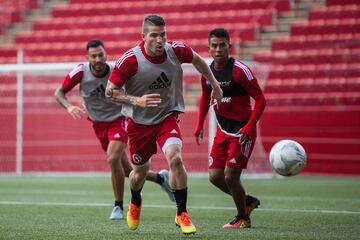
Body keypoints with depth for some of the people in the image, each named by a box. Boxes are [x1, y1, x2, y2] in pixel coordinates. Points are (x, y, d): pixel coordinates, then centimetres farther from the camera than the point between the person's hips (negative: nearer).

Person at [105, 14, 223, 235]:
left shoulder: (176, 51, -14)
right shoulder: (130, 60, -22)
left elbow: (197, 59, 10)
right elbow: (110, 91, -16)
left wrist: (215, 84, 18)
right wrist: (137, 101, -30)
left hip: (167, 117, 1)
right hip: (139, 122, 0)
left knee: (175, 158, -24)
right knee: (141, 169, 14)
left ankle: (182, 214, -9)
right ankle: (135, 203, 50)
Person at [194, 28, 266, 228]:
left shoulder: (240, 70, -18)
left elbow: (261, 100, -17)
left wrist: (248, 128, -24)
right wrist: (200, 125, 15)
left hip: (242, 131, -7)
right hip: (222, 130, 7)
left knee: (231, 176, -11)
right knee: (215, 176, 3)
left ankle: (243, 218, 11)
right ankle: (248, 201, 27)